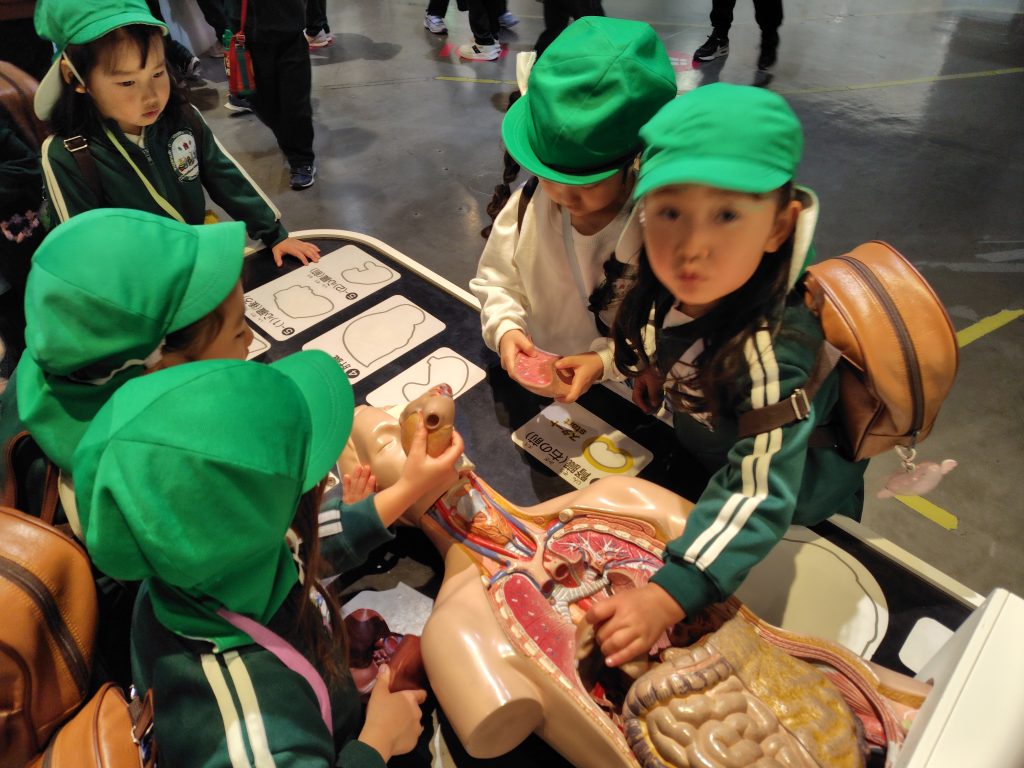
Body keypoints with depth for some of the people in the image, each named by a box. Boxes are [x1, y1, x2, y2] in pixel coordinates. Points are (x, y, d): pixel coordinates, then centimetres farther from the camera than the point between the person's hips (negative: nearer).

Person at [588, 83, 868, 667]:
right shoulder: (670, 283, -24)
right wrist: (656, 370, -2)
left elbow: (759, 494, -41)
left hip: (797, 502, -5)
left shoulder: (774, 349, -42)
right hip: (701, 457, 6)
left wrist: (667, 598, -47)